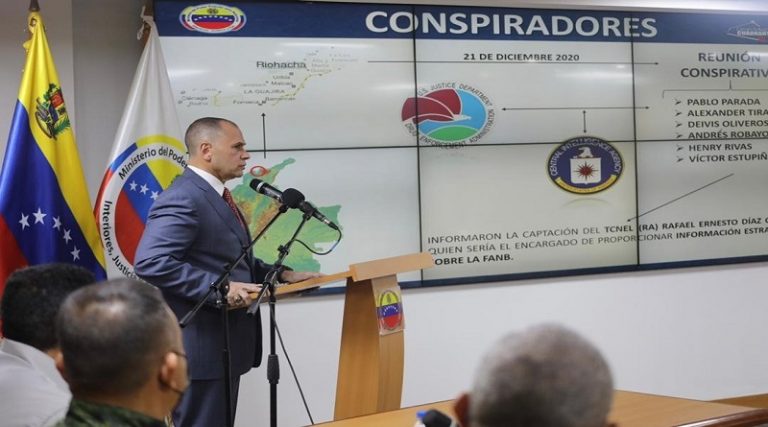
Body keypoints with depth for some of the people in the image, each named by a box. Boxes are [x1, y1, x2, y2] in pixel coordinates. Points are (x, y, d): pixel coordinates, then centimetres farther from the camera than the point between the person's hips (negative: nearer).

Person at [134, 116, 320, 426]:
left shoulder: (215, 196, 16)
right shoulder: (183, 198, -17)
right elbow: (151, 262, -27)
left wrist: (282, 274, 11)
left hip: (224, 343, 11)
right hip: (201, 346, -11)